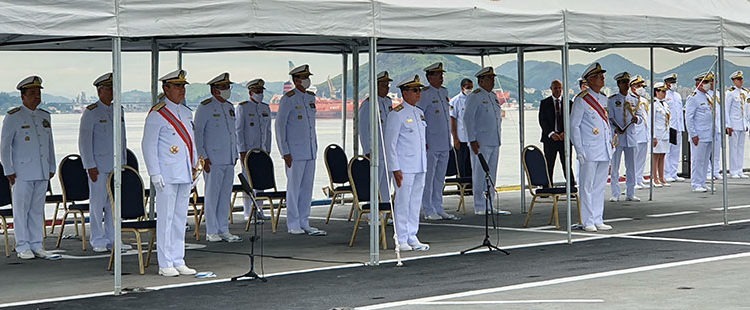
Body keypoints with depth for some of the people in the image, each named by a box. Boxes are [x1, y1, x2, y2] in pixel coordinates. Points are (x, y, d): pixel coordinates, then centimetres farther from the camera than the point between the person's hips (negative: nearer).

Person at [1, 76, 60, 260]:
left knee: (37, 209, 8)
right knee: (21, 209, -1)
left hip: (42, 172, 5)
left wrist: (51, 167, 15)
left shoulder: (44, 116, 13)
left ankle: (36, 246, 13)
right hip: (22, 172, -5)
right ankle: (22, 247, 4)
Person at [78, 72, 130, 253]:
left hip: (116, 165, 6)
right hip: (98, 166, -6)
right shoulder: (91, 112, -5)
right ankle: (98, 242, 5)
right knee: (98, 203, -1)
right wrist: (90, 166, -12)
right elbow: (84, 141, -7)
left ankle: (112, 240, 13)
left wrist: (123, 162, 14)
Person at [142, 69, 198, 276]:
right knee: (166, 218, -4)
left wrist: (194, 169, 17)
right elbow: (148, 146, -10)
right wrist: (155, 174, -15)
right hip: (167, 176, -8)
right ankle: (165, 265, 0)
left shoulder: (186, 113, 15)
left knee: (180, 218, 11)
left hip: (184, 175, 8)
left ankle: (178, 261, 17)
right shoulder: (157, 115, -8)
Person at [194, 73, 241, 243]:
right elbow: (197, 133, -8)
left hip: (229, 160, 7)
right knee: (212, 195, -3)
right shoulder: (205, 107, -6)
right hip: (213, 160, -7)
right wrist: (203, 157, -13)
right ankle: (211, 232, 2)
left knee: (226, 195, 9)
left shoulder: (230, 107, 16)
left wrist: (235, 155, 18)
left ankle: (223, 230, 14)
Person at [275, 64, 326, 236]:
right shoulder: (288, 99, -9)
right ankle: (293, 225, 4)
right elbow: (279, 125, -9)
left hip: (310, 151, 7)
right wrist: (285, 152, -12)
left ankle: (304, 223, 15)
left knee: (307, 187, 9)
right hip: (295, 152, -7)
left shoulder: (311, 97, 12)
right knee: (294, 187, -2)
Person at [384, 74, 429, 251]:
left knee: (416, 202, 10)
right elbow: (390, 143, -12)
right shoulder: (396, 114, -10)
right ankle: (401, 240, 3)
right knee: (402, 202, -3)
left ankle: (412, 238, 18)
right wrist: (395, 169, -15)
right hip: (404, 167, -7)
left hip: (419, 167, 7)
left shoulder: (419, 114, 14)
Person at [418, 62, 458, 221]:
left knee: (440, 177, 12)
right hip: (430, 144, -8)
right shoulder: (425, 94, -10)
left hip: (444, 143, 8)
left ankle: (438, 209, 18)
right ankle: (428, 210, 2)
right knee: (428, 177, -3)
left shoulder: (444, 92, 14)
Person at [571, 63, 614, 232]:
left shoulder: (604, 99, 15)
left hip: (604, 151, 7)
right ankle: (588, 222, 0)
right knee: (587, 186, -3)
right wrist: (579, 150, -13)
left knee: (600, 186, 10)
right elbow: (574, 126, -8)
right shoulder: (582, 100, -7)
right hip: (589, 151, -7)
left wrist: (610, 142, 14)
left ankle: (598, 220, 15)